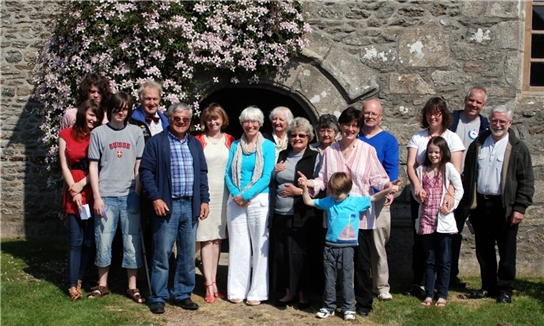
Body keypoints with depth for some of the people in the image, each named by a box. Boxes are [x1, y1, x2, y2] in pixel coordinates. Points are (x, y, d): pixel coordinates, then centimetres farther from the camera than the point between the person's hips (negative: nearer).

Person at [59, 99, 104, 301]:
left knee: (90, 240, 3)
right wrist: (74, 190, -4)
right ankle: (73, 284, 0)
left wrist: (83, 184, -10)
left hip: (93, 191, 1)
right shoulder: (66, 135, 7)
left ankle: (80, 279, 15)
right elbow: (64, 165, 3)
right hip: (74, 192, -1)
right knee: (75, 240, -4)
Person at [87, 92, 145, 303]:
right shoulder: (98, 133, 4)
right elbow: (93, 166, 4)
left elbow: (139, 165, 8)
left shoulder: (136, 133, 7)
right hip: (106, 196, -1)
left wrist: (137, 193, 1)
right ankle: (102, 284, 20)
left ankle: (132, 287, 13)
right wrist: (97, 196, -3)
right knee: (103, 241, 4)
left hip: (129, 196, 1)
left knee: (132, 242, 3)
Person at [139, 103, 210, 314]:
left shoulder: (195, 144, 16)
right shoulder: (156, 142, 0)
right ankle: (158, 298, 9)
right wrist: (155, 198, -15)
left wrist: (204, 200, 8)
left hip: (191, 205, 5)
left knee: (188, 254, 9)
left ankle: (183, 294, 20)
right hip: (167, 205, -5)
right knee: (162, 254, 0)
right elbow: (146, 171, -6)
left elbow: (202, 173, 16)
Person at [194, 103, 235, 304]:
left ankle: (214, 281, 16)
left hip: (224, 193, 3)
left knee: (218, 238, 8)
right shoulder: (198, 141, 0)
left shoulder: (230, 141, 8)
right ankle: (209, 285, 0)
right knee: (206, 238, -3)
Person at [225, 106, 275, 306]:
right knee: (238, 246, 6)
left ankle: (257, 292, 9)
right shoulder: (235, 146, 11)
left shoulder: (267, 146, 0)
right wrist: (235, 194, -10)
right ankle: (237, 290, 15)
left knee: (260, 246, 0)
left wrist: (246, 195, -14)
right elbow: (228, 174, 7)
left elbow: (266, 177, -7)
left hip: (259, 201, -3)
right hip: (236, 202, 3)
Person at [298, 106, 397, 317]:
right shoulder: (330, 151, 9)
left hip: (361, 214, -2)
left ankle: (363, 302, 17)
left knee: (361, 260, 4)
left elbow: (377, 177, -3)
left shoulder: (367, 150, -1)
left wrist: (388, 185, -23)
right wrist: (311, 183, -10)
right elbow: (324, 179, 8)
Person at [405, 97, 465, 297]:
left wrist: (450, 194, -27)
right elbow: (410, 164, -5)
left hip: (443, 198, -2)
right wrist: (417, 185, -24)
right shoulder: (417, 137, 4)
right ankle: (417, 283, 16)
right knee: (419, 240, 7)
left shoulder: (452, 138, -1)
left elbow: (456, 170, -11)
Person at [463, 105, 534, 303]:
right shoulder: (477, 144, 9)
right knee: (483, 250, 11)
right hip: (480, 205, 4)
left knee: (507, 251, 4)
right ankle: (488, 286, 23)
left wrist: (520, 207, -11)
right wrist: (467, 203, 8)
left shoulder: (518, 148, -2)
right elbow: (468, 175, 12)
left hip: (505, 207, -4)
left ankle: (505, 289, 16)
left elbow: (526, 181, -4)